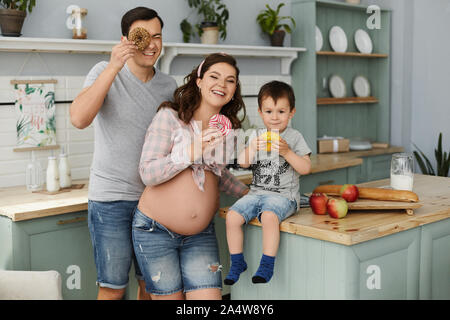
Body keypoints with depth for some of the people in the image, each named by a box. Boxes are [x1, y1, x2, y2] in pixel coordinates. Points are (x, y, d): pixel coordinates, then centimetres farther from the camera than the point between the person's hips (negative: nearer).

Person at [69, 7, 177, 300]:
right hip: (111, 197, -4)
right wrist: (114, 67, -25)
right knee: (113, 287, 1)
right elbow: (79, 118, -23)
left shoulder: (168, 85, 8)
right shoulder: (105, 72, -5)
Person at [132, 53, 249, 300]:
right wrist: (192, 151, -22)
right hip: (156, 232, -4)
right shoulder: (169, 117, -8)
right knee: (170, 297, 4)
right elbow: (148, 173, -16)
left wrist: (246, 192, 23)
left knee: (209, 295, -4)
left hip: (201, 235, 4)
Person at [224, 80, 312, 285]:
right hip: (257, 192, 5)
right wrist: (251, 149, -17)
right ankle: (237, 262, 3)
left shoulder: (294, 137, 1)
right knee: (232, 216, -15)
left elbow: (305, 168, -6)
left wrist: (286, 152, -20)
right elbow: (242, 163, 3)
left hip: (283, 194, -5)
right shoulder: (257, 136, 12)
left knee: (269, 216, -35)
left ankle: (267, 265, -22)